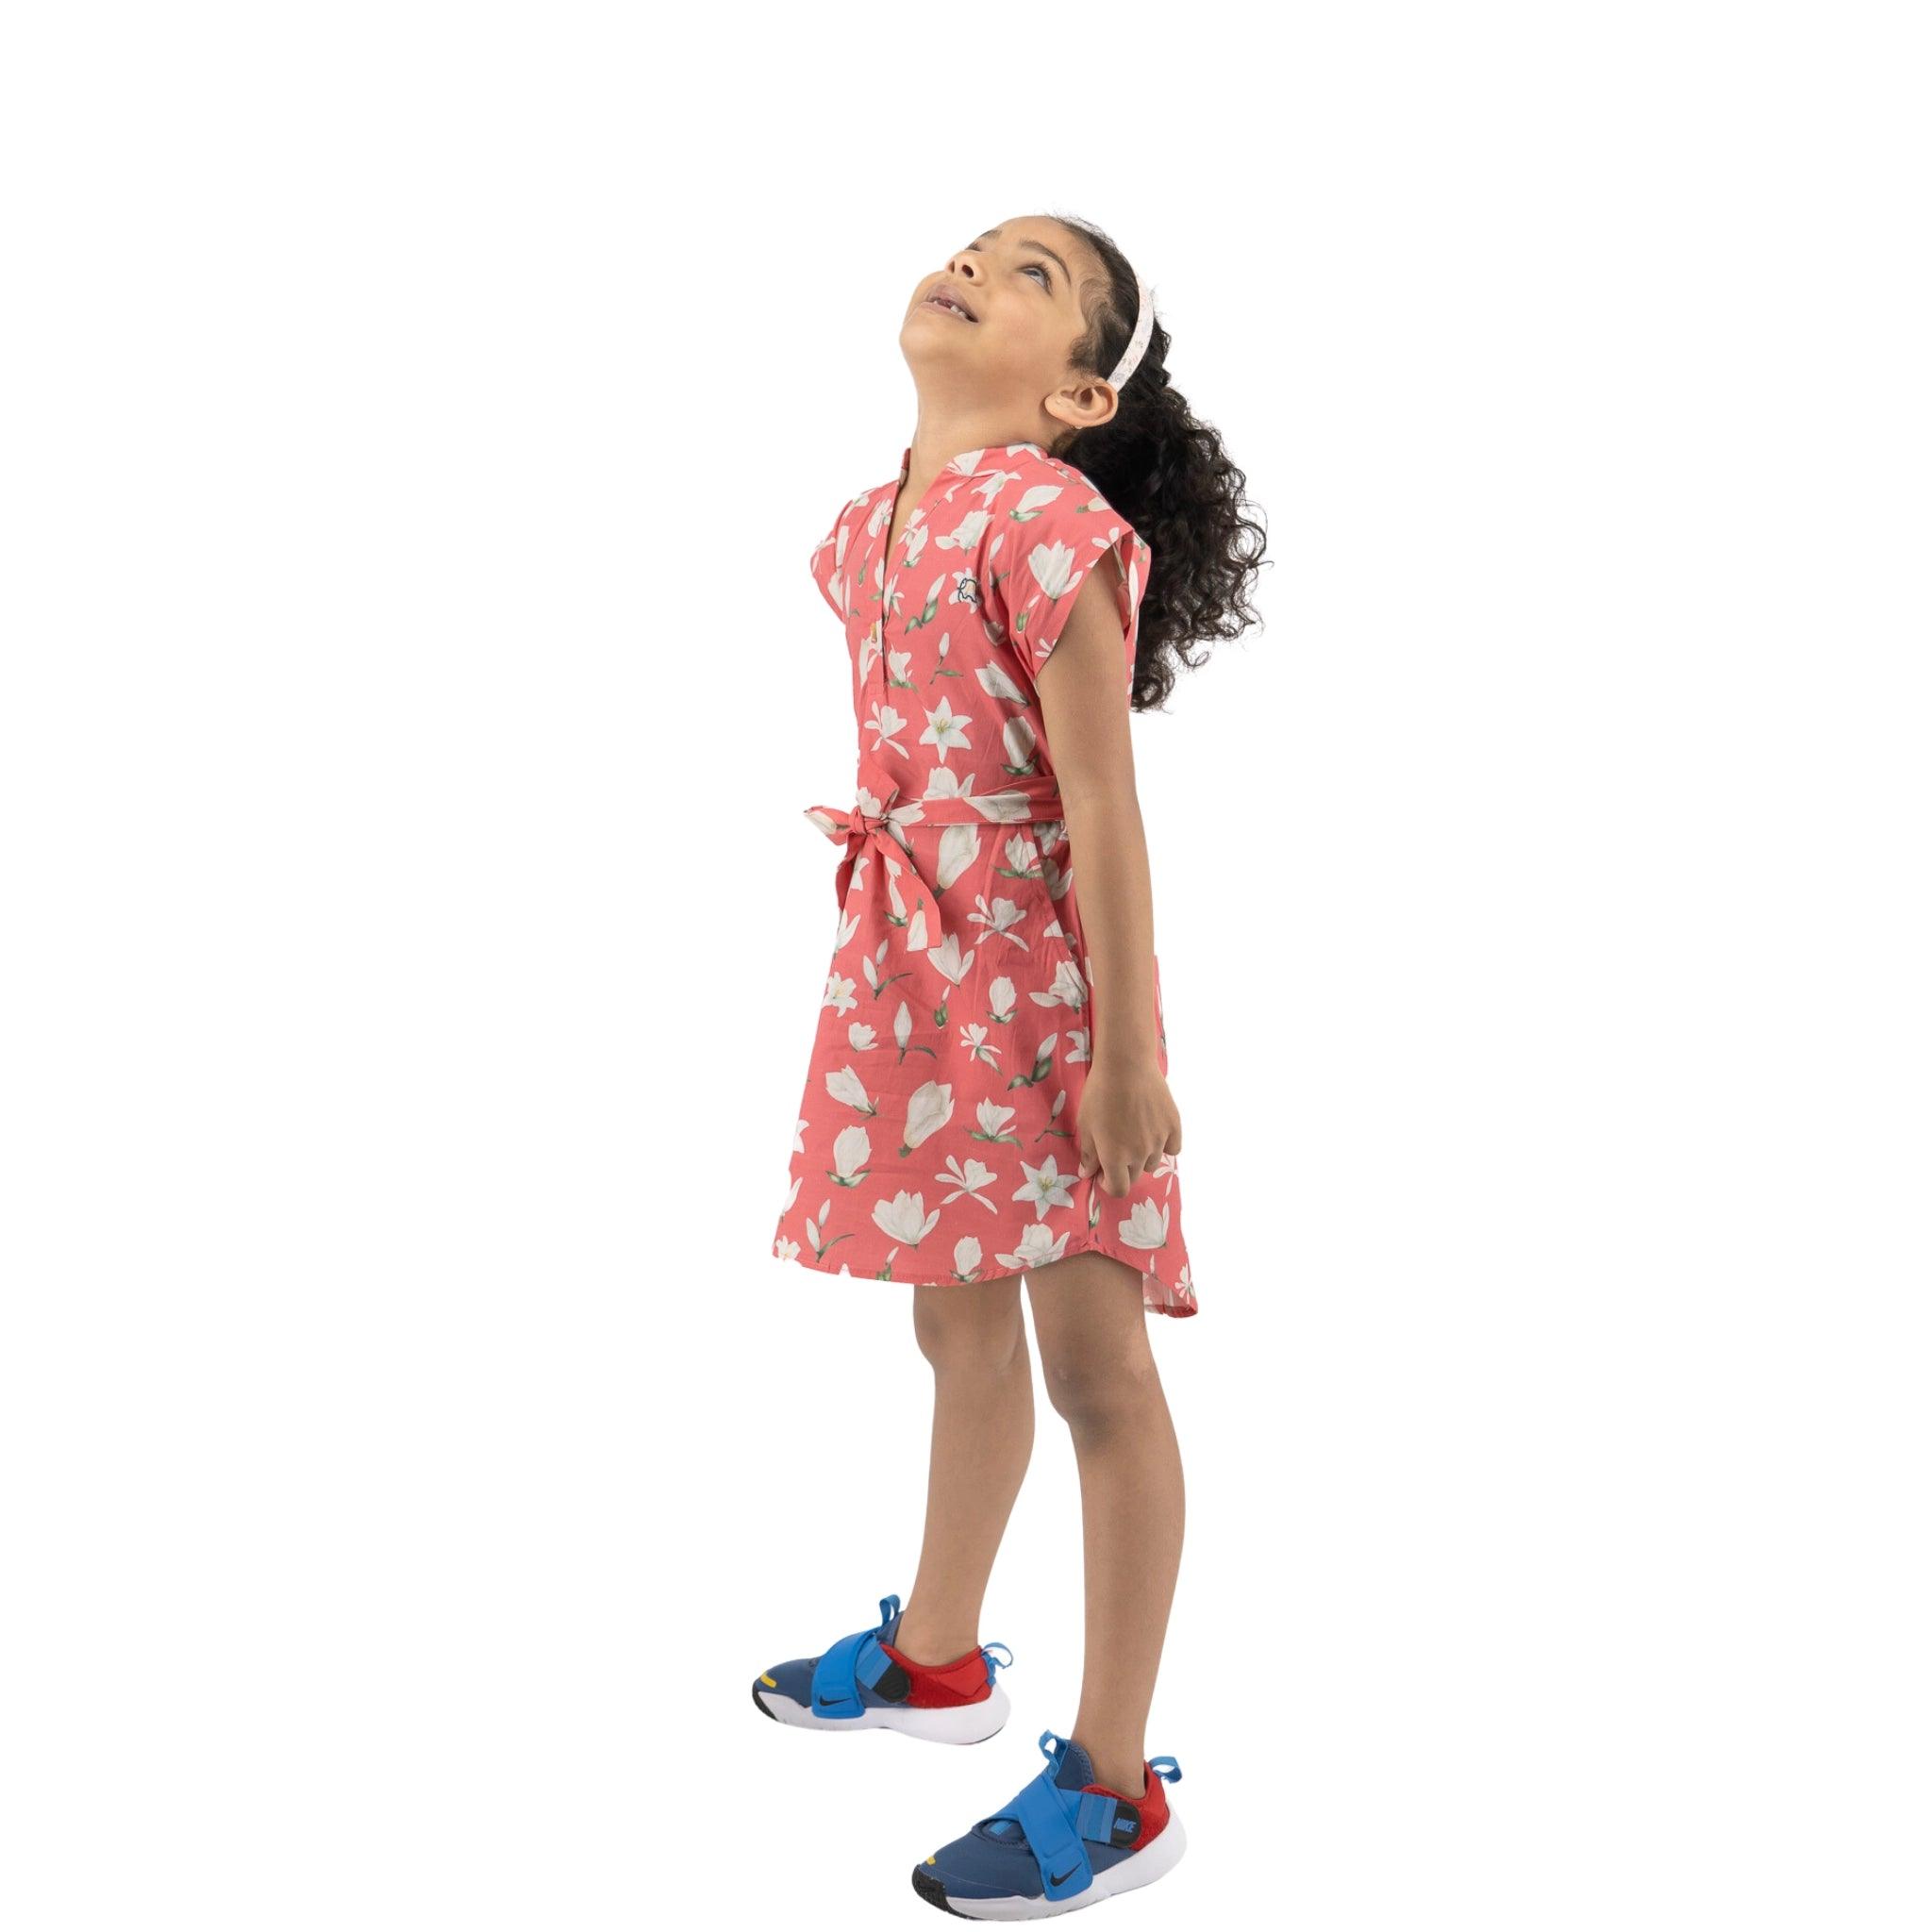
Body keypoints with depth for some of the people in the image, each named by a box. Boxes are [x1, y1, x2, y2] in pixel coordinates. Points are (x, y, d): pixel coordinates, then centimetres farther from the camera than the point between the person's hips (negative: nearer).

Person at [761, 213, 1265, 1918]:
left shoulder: (1049, 522, -18)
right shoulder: (869, 529, 7)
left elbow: (1102, 804, -19)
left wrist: (1126, 1050, -19)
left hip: (1045, 984, -8)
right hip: (908, 977, 8)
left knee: (1095, 1366, 1)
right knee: (959, 1327, 22)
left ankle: (1114, 1790, 13)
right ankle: (936, 1655, 42)